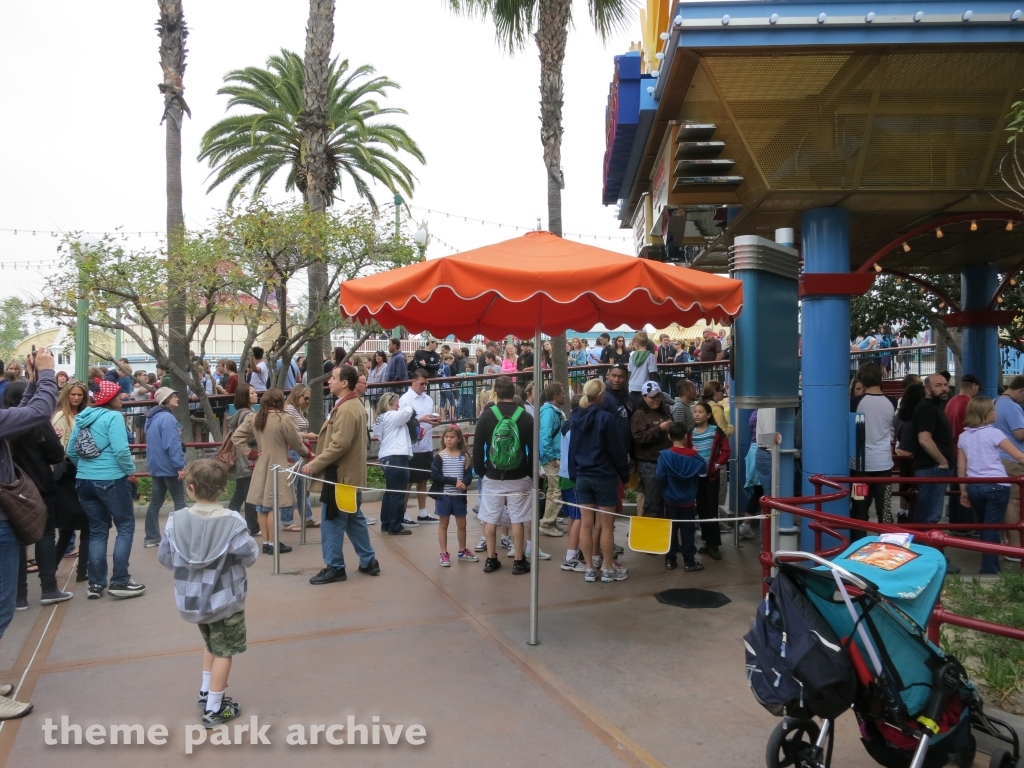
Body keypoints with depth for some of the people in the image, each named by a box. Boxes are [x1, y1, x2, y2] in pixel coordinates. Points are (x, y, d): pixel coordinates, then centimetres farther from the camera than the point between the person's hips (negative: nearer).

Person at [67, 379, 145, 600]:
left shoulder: (82, 417, 10)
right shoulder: (113, 416, -12)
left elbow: (70, 451, 13)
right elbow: (120, 450, -21)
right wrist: (130, 470, -6)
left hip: (84, 481, 7)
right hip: (110, 480, -7)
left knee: (97, 530, 14)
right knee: (126, 527, 3)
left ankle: (96, 584, 15)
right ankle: (120, 581, 0)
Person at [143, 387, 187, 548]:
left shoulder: (153, 417, 13)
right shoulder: (167, 418, -19)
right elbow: (172, 444, -24)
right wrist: (180, 466, -23)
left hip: (156, 466, 9)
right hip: (169, 466, -9)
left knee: (155, 502, 11)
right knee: (179, 501, 0)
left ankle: (151, 537, 14)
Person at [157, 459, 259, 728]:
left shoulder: (176, 519, -10)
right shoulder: (232, 521, -20)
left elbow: (164, 557, -2)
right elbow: (250, 556, -17)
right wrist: (253, 545, 5)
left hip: (192, 599, 4)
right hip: (225, 599, -4)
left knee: (211, 644, 28)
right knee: (223, 651, 9)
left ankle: (206, 692, 35)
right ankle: (213, 709, 14)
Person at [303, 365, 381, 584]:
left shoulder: (346, 410, -21)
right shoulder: (355, 405, 13)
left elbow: (338, 445, -26)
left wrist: (314, 465, -18)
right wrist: (317, 463, 19)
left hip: (340, 475, -10)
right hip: (351, 473, 10)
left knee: (332, 522, -1)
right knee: (354, 520, 16)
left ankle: (334, 567, 8)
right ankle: (368, 561, 23)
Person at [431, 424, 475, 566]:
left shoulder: (464, 456, -1)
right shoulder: (440, 456, -8)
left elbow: (469, 474, -2)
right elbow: (435, 476, -14)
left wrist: (464, 483, -25)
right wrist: (454, 481, -21)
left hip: (459, 495, 3)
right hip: (444, 495, -2)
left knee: (461, 524, 13)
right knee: (443, 524, 7)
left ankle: (462, 551, 30)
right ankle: (444, 554, 16)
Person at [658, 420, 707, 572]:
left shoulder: (664, 455, -14)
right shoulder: (693, 455, -9)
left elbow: (660, 476, -16)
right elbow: (704, 470, 4)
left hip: (671, 500, 0)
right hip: (688, 501, 0)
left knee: (671, 530, 11)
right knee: (688, 531, 6)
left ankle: (670, 560, 15)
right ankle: (689, 562, 9)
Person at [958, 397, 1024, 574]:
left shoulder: (963, 436, 7)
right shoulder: (993, 433, -8)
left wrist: (963, 490, 14)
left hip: (974, 487, 5)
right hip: (996, 486, -5)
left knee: (984, 526, 18)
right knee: (992, 528, -1)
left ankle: (993, 566, 29)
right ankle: (988, 570, 0)